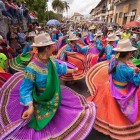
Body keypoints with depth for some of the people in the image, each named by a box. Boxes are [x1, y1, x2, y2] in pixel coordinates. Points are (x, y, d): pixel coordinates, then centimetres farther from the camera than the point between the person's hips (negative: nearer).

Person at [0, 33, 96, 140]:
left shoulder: (51, 60, -10)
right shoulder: (32, 68, -31)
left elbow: (59, 69, 11)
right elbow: (26, 89, -22)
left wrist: (72, 70, 24)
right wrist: (30, 106, -30)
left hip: (56, 95, 7)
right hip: (43, 102, -6)